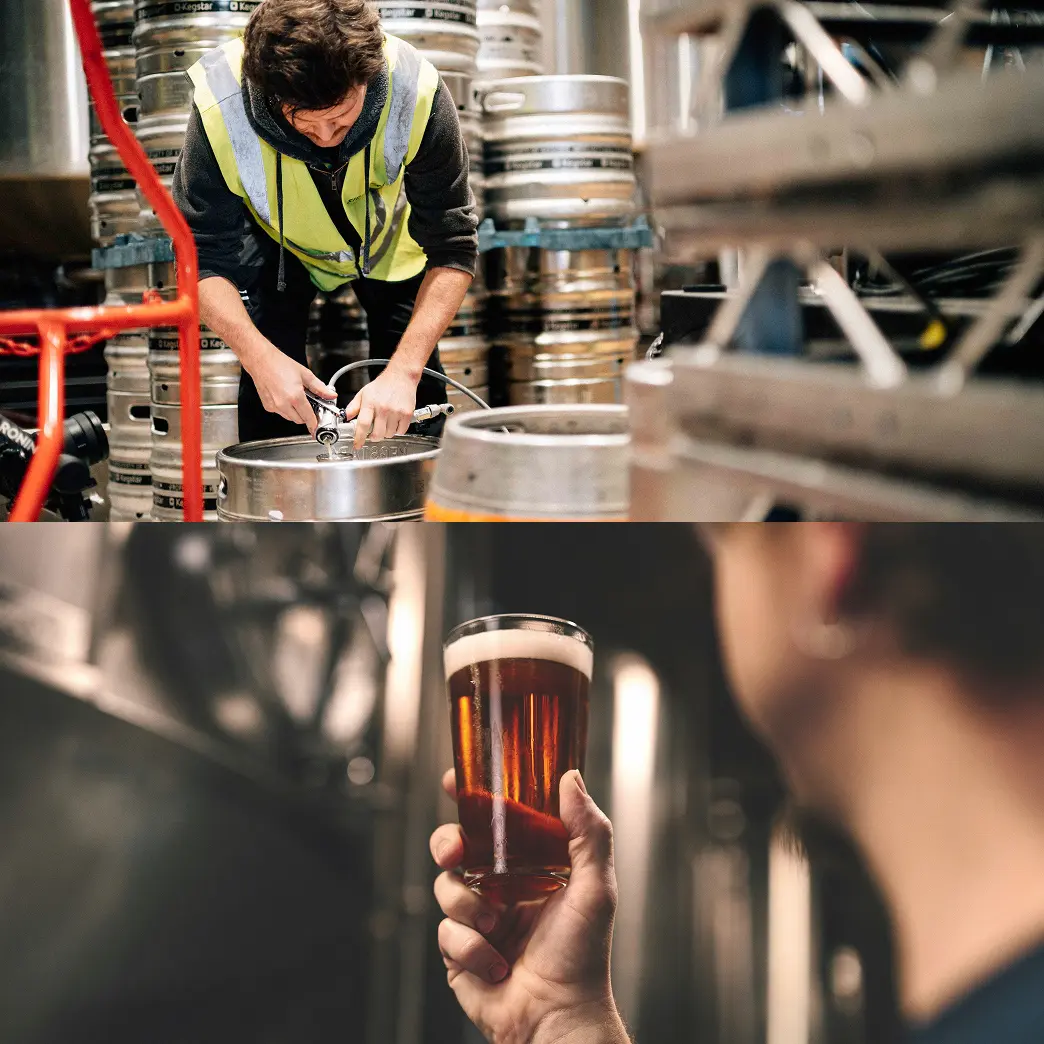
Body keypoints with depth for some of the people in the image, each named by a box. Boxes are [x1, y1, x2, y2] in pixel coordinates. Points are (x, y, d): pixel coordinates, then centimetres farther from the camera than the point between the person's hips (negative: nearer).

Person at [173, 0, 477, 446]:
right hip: (276, 242, 0)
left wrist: (404, 369, -41)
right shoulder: (220, 106, -36)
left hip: (390, 238, 1)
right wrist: (260, 358, -43)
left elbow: (452, 249, -30)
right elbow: (202, 258, -27)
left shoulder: (417, 92, -36)